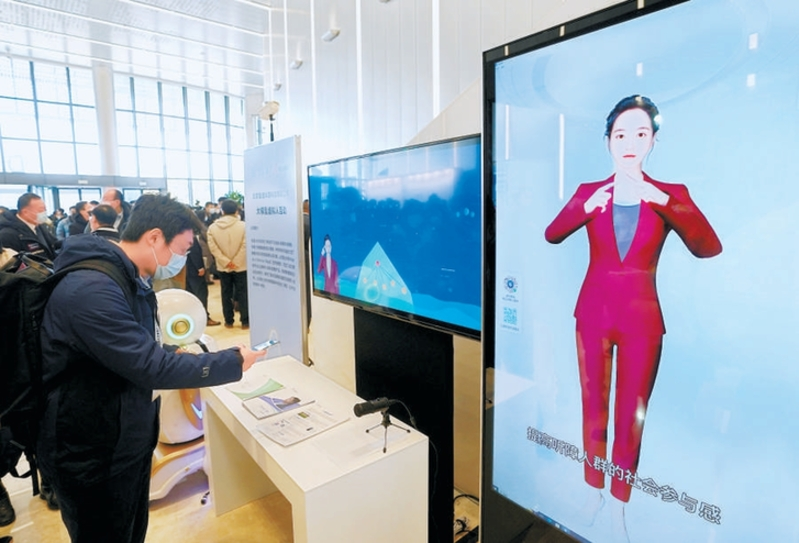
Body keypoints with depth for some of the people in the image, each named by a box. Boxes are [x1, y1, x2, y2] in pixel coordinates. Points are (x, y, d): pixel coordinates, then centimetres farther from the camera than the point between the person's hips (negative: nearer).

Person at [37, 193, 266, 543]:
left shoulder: (129, 280, 5)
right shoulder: (91, 290, -29)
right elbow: (151, 368, -30)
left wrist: (177, 355, -1)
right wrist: (234, 362, -22)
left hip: (129, 442, 9)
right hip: (92, 457, -9)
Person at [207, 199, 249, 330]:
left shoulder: (213, 227, -2)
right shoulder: (243, 226, -10)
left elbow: (213, 248, -7)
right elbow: (245, 246, -14)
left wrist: (226, 262, -9)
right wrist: (236, 262, -7)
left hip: (222, 267, 2)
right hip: (241, 266, -2)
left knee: (226, 294, 12)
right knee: (242, 294, 5)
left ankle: (229, 321, 19)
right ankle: (245, 321, 8)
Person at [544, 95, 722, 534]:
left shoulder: (671, 195, 0)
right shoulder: (589, 192, 3)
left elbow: (709, 248, -14)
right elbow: (551, 235, -11)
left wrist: (663, 203, -27)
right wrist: (586, 208, -28)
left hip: (641, 318, -1)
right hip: (593, 312, 1)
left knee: (631, 415, 8)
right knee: (594, 407, 13)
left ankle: (619, 504, 28)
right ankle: (593, 494, 32)